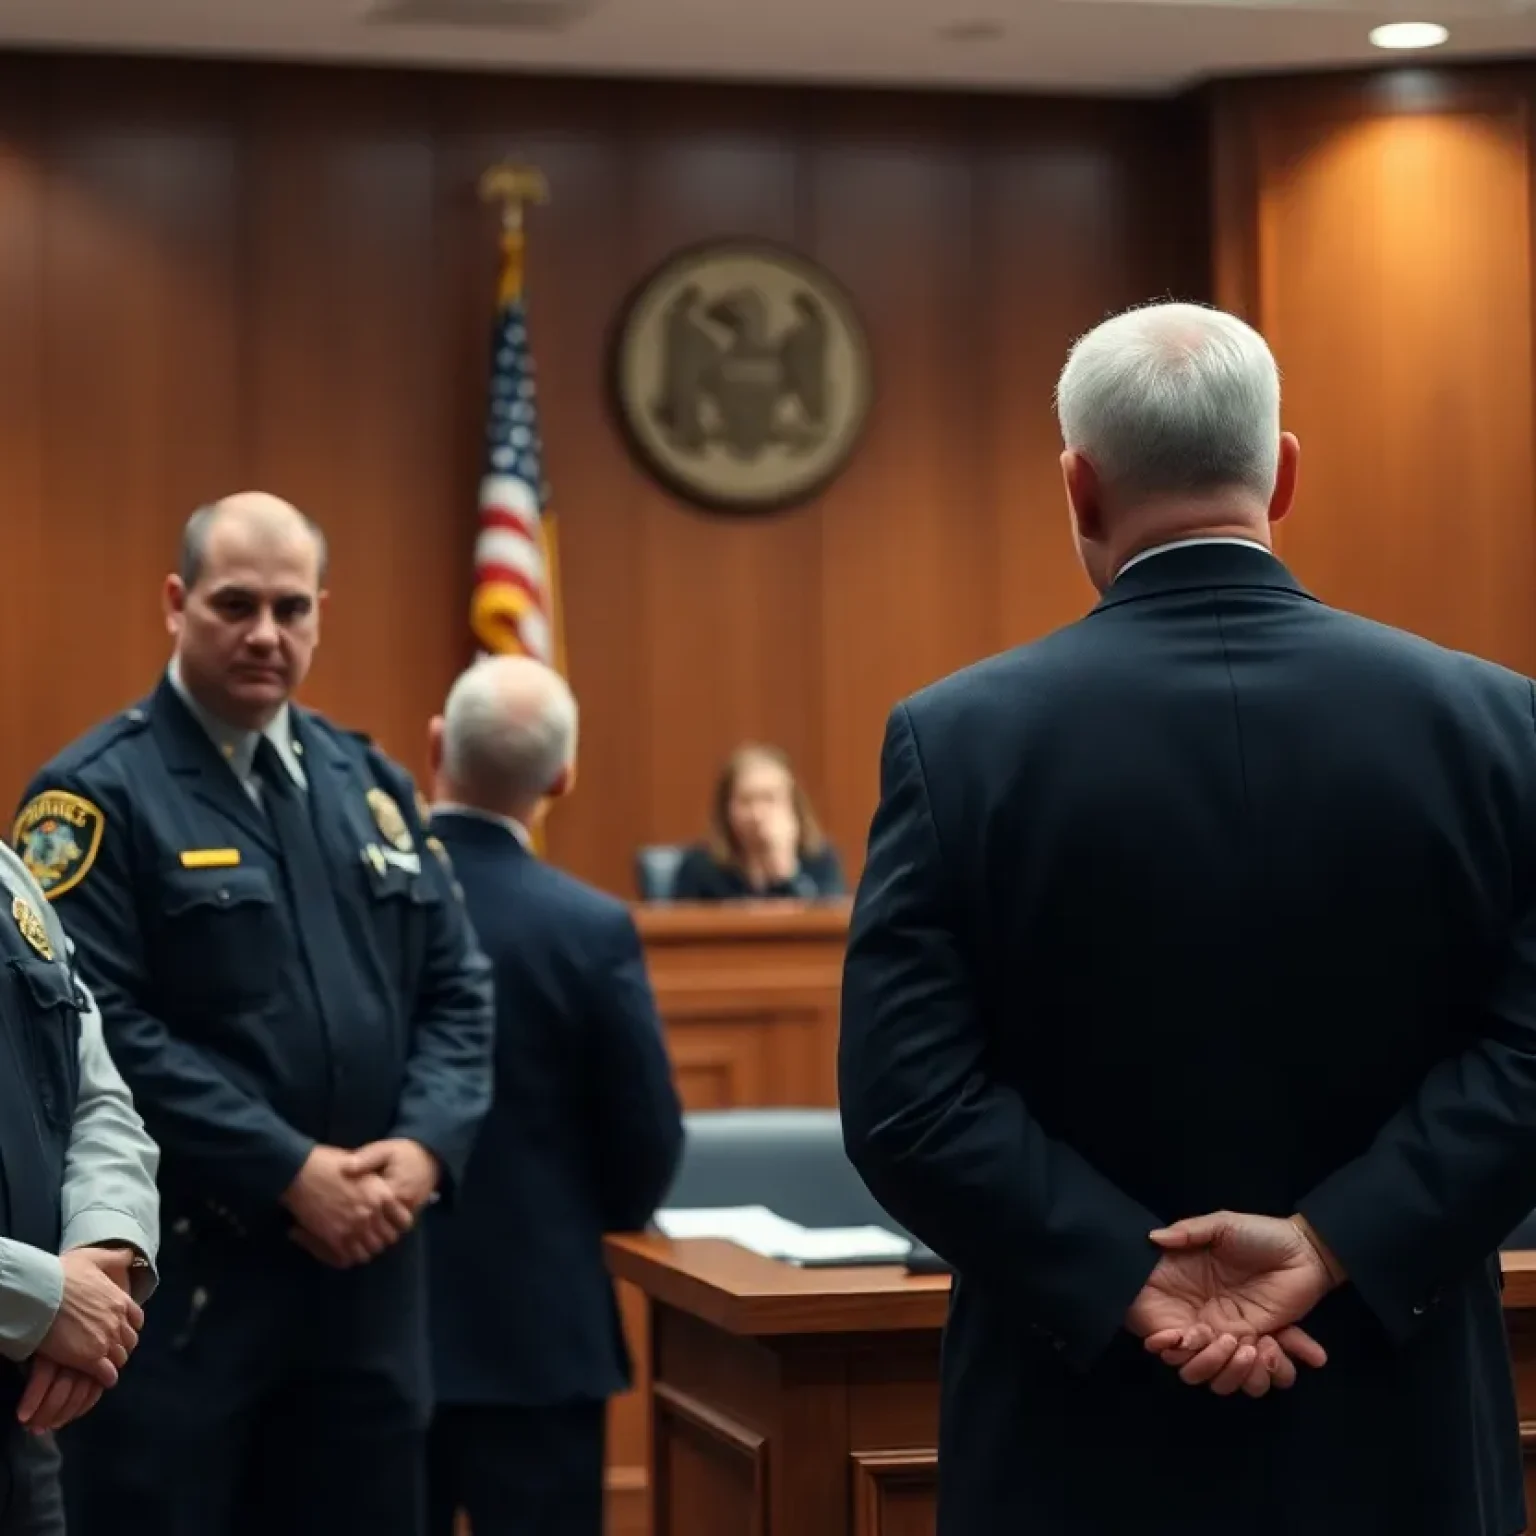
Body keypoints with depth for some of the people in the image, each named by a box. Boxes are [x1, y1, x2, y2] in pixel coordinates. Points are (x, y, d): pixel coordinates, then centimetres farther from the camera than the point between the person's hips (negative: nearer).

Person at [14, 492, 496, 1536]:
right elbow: (99, 1029, -17)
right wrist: (289, 1173, -19)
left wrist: (425, 1146, -7)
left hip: (366, 1265, 6)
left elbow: (458, 987, 12)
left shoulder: (371, 785, 13)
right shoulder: (99, 794, -7)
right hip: (177, 1272, -6)